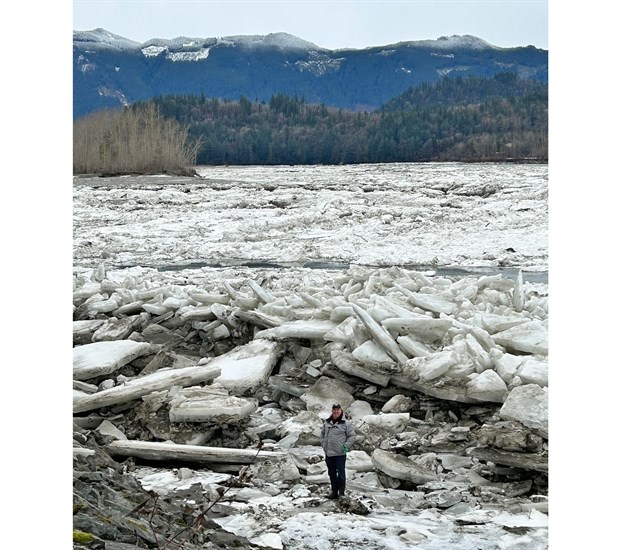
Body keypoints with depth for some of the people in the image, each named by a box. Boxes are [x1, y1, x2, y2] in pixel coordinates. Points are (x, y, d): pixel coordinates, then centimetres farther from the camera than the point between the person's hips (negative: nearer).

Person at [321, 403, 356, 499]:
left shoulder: (346, 423, -5)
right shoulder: (327, 422, 10)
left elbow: (352, 436, -3)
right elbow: (323, 433, 24)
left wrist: (346, 446, -11)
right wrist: (323, 443, 11)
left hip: (340, 453, -5)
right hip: (328, 453, 5)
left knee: (341, 473, -6)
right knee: (332, 473, 12)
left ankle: (341, 492, 3)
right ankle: (334, 492, 21)